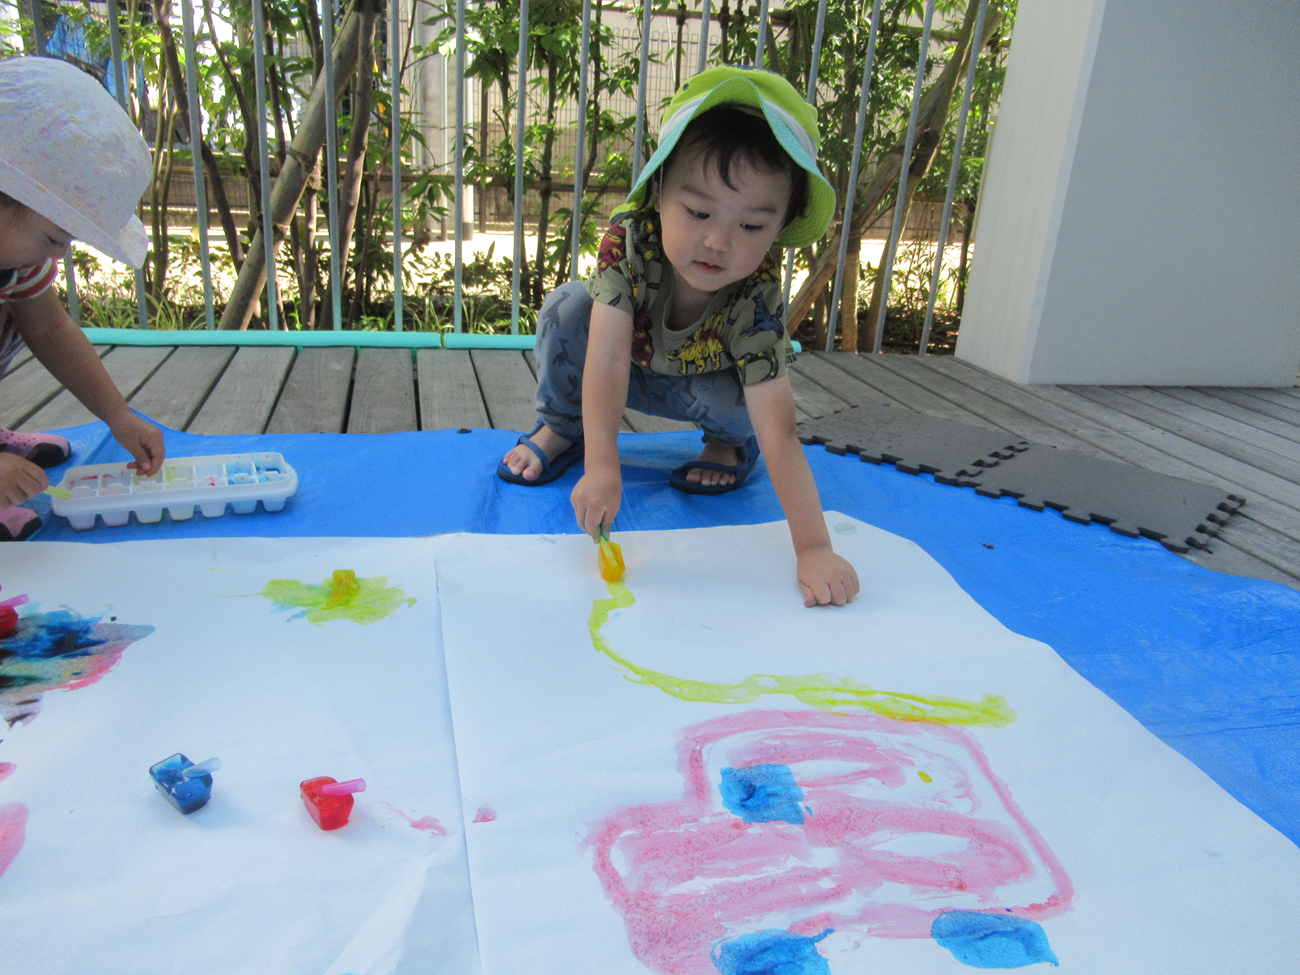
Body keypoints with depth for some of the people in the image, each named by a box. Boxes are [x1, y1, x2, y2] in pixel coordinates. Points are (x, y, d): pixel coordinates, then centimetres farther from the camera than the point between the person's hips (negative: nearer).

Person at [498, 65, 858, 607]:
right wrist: (601, 466, -52)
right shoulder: (629, 238, -35)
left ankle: (729, 443, 4)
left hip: (698, 385, -1)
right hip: (632, 371, 1)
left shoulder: (756, 297, -37)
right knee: (566, 309, -24)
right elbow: (608, 360, -40)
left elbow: (779, 431, -40)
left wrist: (814, 549, -45)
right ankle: (561, 430, 0)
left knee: (737, 403, -34)